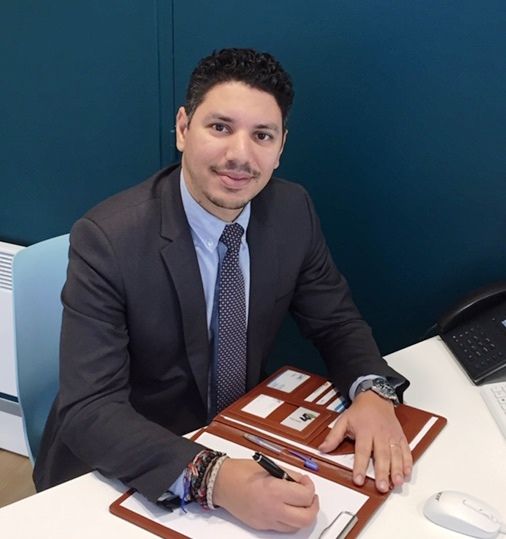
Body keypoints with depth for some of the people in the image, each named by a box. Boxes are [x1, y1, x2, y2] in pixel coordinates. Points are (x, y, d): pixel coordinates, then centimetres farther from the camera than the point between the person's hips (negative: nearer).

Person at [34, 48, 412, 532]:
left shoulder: (292, 211, -8)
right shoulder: (107, 239, -22)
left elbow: (336, 322, 2)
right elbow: (89, 410, -25)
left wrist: (373, 392, -18)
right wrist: (212, 477, -39)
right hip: (124, 474, -4)